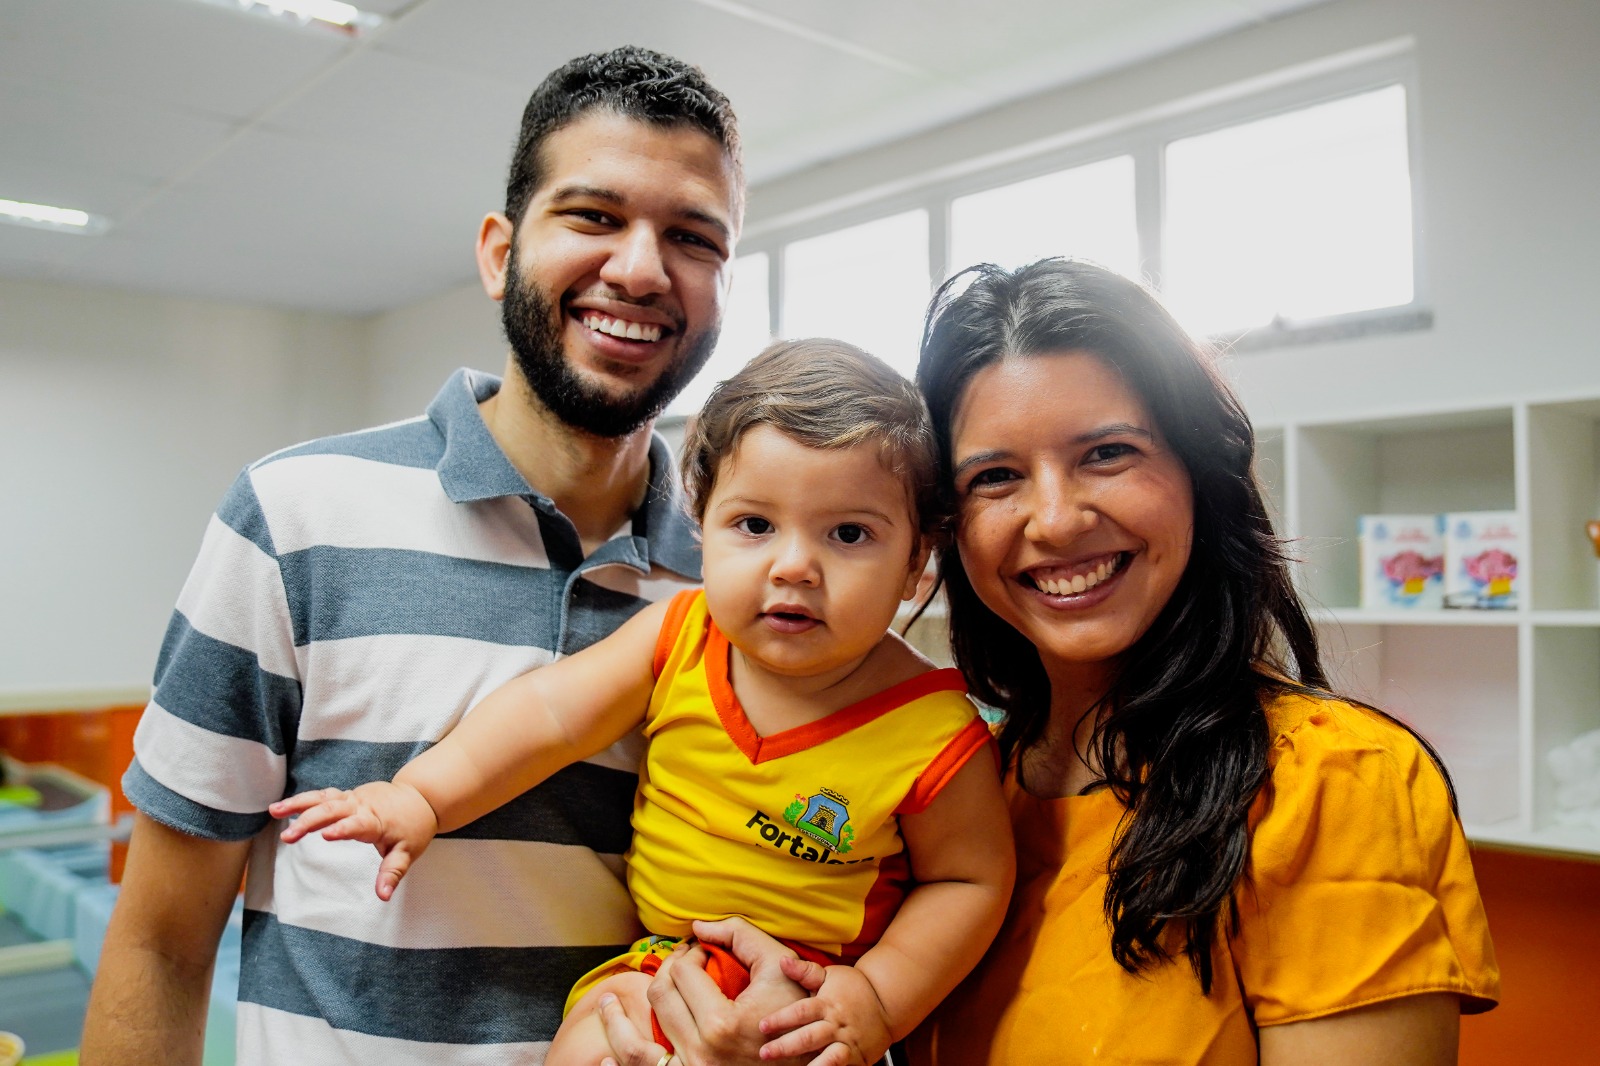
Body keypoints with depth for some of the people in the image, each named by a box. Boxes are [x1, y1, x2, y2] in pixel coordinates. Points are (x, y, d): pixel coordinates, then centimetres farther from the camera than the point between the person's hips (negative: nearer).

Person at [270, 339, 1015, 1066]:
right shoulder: (677, 637, -12)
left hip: (811, 992, -2)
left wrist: (879, 997, -16)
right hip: (659, 960, 2)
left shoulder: (933, 734, -20)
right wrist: (421, 796, -19)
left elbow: (970, 878, -8)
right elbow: (550, 712, -10)